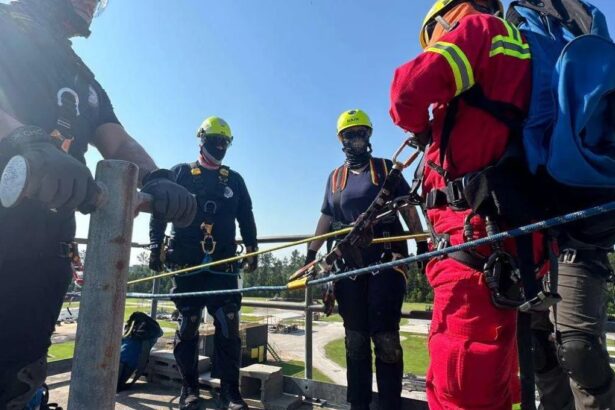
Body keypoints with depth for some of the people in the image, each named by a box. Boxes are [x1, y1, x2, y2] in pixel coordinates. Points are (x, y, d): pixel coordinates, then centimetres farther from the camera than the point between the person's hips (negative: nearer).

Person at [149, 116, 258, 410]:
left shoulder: (234, 180, 15)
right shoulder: (180, 173, 8)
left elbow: (246, 218, 16)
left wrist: (251, 249, 8)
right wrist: (156, 246, -2)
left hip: (223, 264, 2)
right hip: (187, 263, -1)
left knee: (228, 326, -2)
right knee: (188, 326, 5)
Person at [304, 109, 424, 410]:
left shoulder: (386, 168, 8)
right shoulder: (335, 177, 17)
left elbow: (409, 209, 6)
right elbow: (326, 218, 19)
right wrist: (310, 255, 15)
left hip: (385, 259, -3)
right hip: (349, 262, 4)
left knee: (385, 337, -5)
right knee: (355, 338, 9)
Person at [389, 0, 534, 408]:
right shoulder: (520, 47, 28)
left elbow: (409, 90, -12)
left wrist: (420, 127, 8)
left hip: (473, 228, -10)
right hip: (504, 229, 10)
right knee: (491, 376, 19)